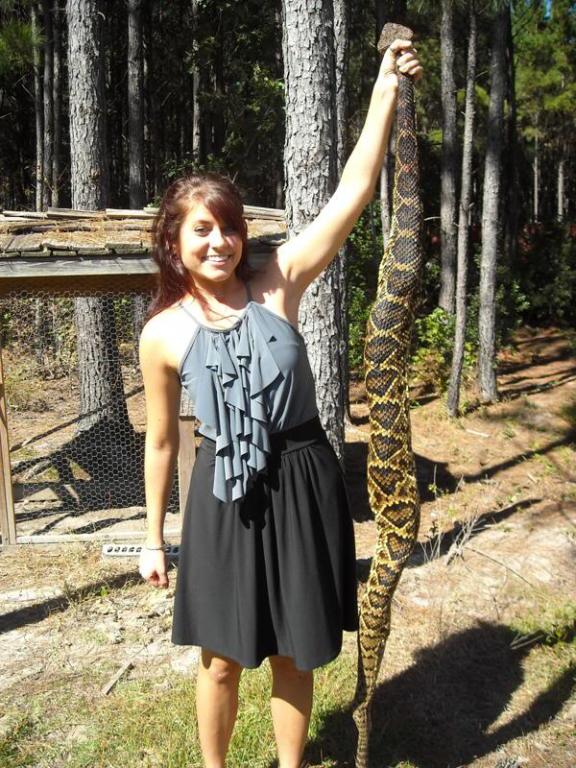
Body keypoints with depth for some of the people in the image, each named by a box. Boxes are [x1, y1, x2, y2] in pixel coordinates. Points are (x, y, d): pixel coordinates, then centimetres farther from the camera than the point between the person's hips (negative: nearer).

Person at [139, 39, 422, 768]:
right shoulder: (163, 334, -5)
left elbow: (352, 193, -7)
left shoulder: (277, 285, -5)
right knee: (222, 656, 16)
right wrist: (153, 538, 10)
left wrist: (385, 90, -9)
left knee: (293, 654, 17)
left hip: (302, 484, 1)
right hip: (225, 497, 0)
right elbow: (160, 442, 4)